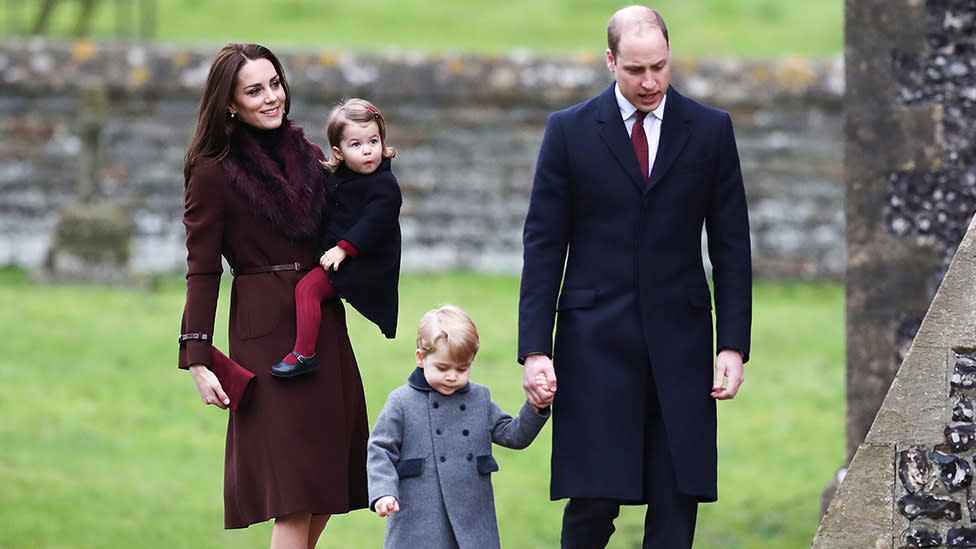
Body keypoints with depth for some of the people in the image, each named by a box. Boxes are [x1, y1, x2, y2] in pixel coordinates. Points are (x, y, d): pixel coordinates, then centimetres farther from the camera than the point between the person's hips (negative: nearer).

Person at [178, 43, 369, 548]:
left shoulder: (305, 155, 11)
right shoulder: (215, 173, -7)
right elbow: (202, 272, -8)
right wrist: (198, 359, -14)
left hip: (325, 324, 7)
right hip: (266, 332, -7)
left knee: (327, 487, 7)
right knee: (295, 495, -10)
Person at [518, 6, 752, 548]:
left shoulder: (711, 130, 6)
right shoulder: (570, 131, 3)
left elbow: (732, 246, 7)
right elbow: (544, 246, 2)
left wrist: (734, 345, -1)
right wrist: (535, 349, -5)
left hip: (679, 341, 1)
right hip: (596, 343, -1)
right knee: (594, 499, -7)